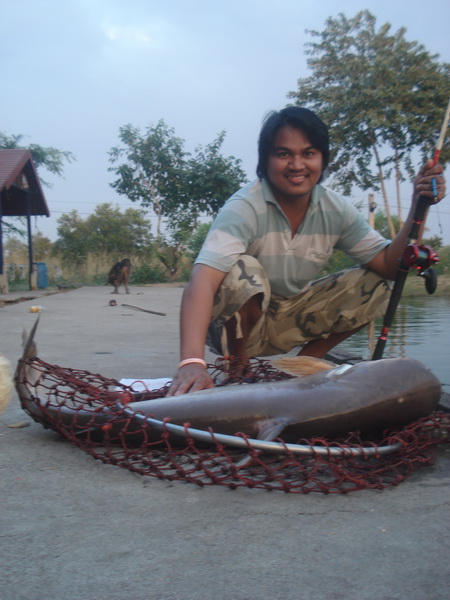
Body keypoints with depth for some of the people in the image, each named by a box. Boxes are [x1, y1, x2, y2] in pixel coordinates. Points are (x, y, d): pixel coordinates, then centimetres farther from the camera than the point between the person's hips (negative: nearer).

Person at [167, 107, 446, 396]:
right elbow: (203, 277, -41)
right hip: (237, 322, -5)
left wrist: (418, 209, -25)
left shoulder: (336, 209, -9)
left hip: (290, 322, 5)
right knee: (243, 270, -35)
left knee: (375, 285, -9)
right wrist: (192, 362, -55)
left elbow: (389, 264, -9)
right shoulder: (245, 207, -26)